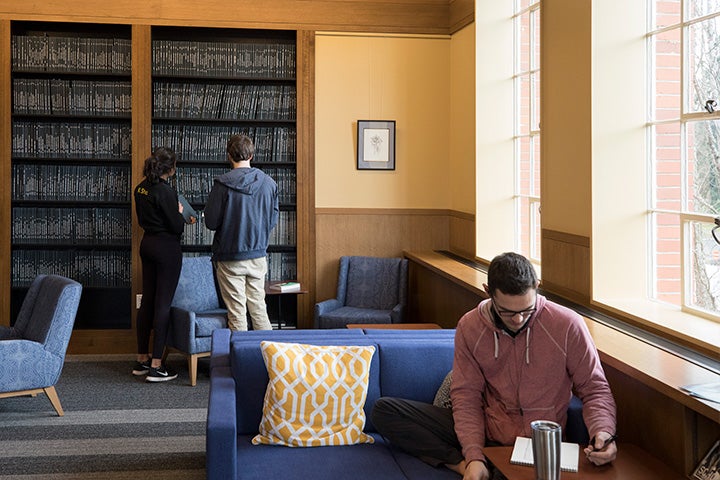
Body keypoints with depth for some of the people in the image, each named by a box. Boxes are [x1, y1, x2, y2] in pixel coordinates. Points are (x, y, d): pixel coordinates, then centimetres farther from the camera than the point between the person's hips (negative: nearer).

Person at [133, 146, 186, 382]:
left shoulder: (141, 188, 7)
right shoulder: (165, 191, -19)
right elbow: (177, 227, -16)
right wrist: (180, 212, 4)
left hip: (147, 244, 8)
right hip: (167, 248, -8)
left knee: (147, 301, 13)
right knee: (163, 304, -5)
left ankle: (142, 360, 21)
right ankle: (156, 367, -3)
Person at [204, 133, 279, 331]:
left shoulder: (223, 184, -13)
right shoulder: (268, 183, -1)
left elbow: (211, 222, -9)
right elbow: (273, 220, 8)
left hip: (230, 258, -4)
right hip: (258, 256, 4)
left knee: (237, 313, 3)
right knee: (259, 309, 12)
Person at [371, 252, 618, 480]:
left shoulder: (567, 325, -9)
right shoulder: (470, 326, -2)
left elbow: (595, 389, -1)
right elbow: (466, 396, -3)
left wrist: (603, 432, -22)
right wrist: (474, 456, -17)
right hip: (486, 431, 5)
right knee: (384, 411, -12)